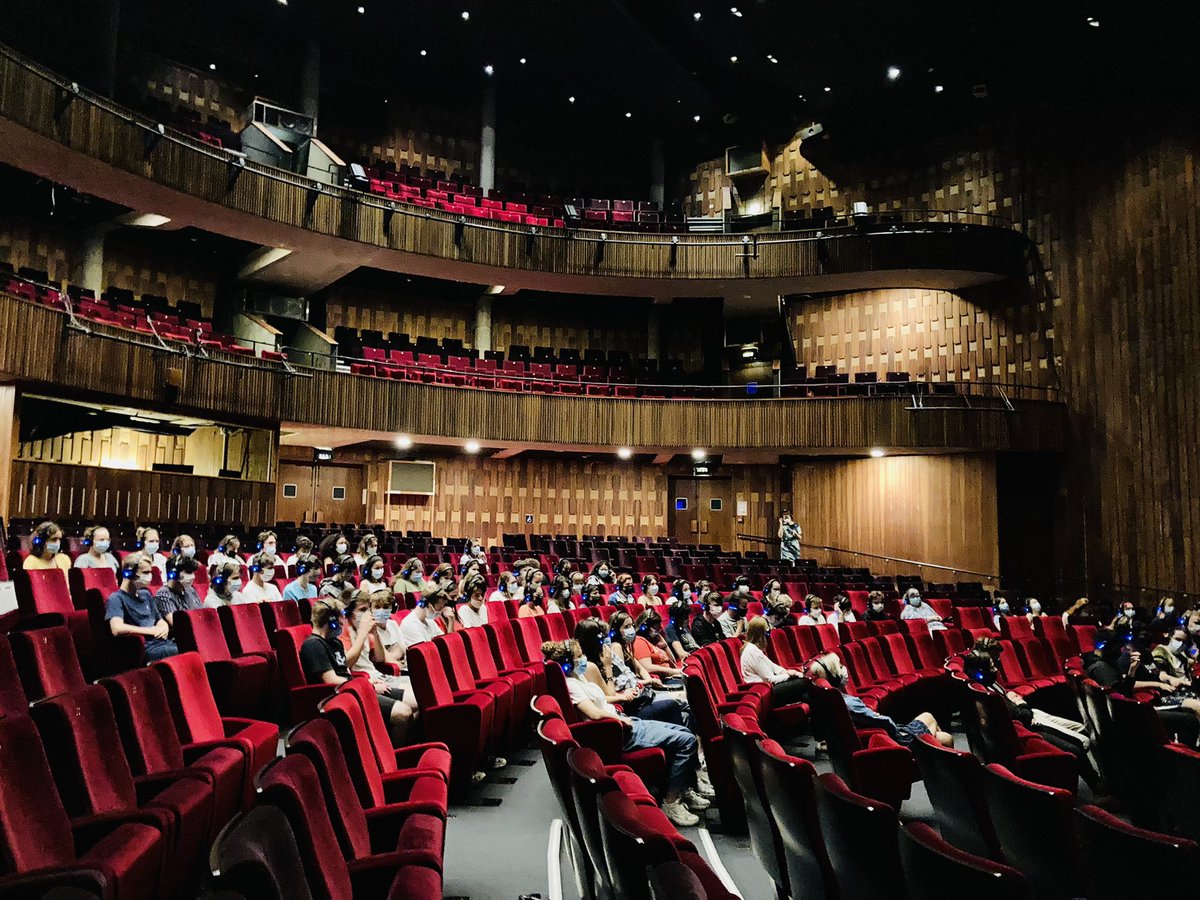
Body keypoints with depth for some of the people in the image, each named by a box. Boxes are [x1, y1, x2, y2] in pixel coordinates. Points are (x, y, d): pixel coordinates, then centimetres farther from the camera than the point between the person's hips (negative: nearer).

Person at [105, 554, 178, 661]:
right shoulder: (116, 599, -1)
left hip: (161, 642, 7)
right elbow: (117, 629, -18)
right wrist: (152, 630, -14)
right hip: (145, 649, -7)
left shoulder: (146, 594, 22)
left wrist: (163, 628, 4)